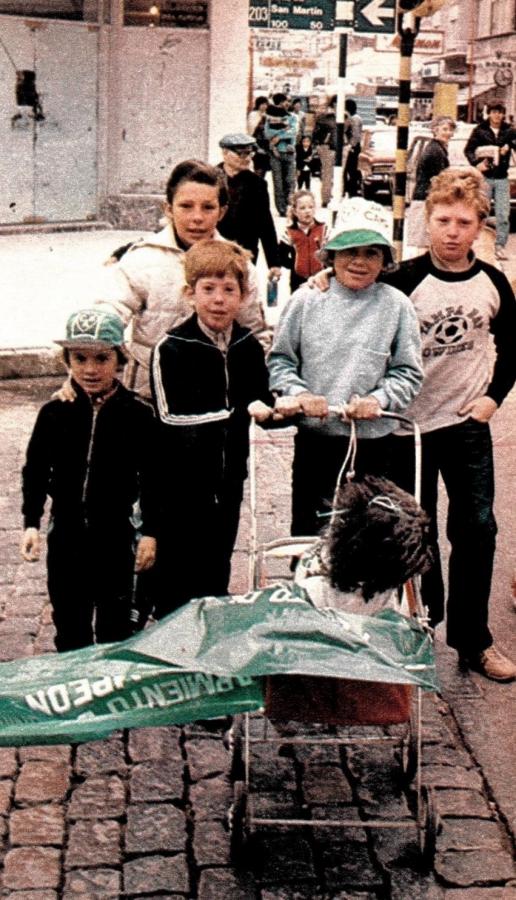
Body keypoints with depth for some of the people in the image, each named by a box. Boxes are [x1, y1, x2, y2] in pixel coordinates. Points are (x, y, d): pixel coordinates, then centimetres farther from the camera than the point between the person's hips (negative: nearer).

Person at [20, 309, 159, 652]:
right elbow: (36, 471, 3)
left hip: (116, 536, -2)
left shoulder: (138, 414, -9)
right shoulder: (54, 413, -4)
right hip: (65, 536, 2)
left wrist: (150, 532, -5)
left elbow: (151, 478, -3)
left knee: (115, 629, 9)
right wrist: (31, 523, -6)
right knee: (69, 628, 13)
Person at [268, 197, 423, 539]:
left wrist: (377, 400, -15)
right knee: (307, 532, 13)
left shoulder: (396, 306, -3)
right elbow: (279, 359, 4)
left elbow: (409, 373, 1)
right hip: (314, 439, 1)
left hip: (373, 443, -1)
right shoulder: (307, 300, -1)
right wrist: (299, 393, -12)